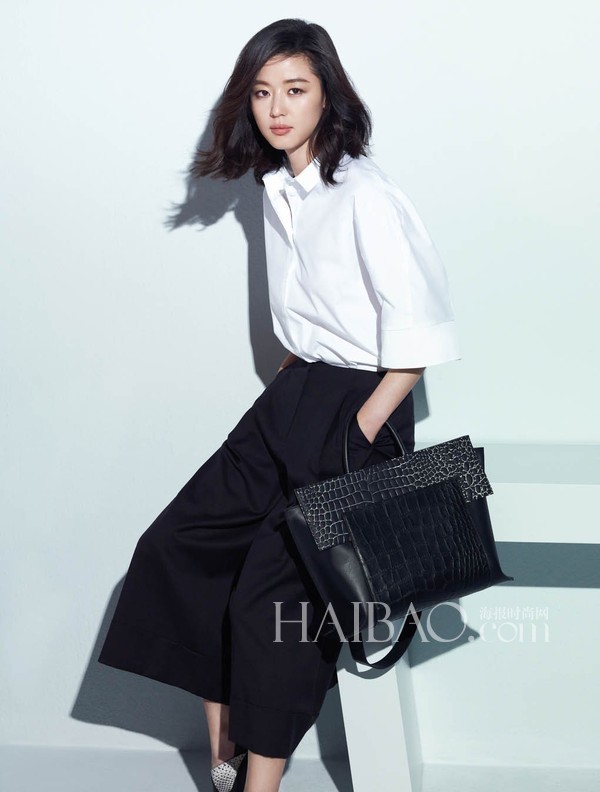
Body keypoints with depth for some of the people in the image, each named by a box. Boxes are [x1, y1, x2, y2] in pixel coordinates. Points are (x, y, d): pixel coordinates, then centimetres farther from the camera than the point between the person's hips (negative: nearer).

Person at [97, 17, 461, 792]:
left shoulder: (363, 195, -16)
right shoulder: (276, 188, 9)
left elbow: (419, 330, -18)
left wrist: (361, 433, -20)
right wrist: (288, 384, 9)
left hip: (359, 407, -8)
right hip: (291, 396, 9)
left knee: (271, 595, -10)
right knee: (176, 546, 3)